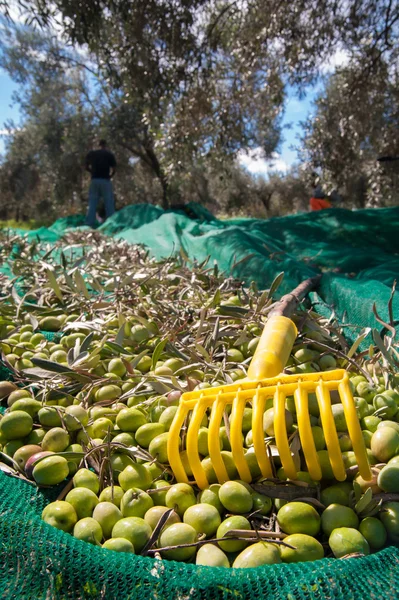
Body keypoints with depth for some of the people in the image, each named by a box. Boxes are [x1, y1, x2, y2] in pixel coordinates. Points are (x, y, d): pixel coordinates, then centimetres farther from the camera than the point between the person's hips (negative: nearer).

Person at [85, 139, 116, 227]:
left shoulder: (91, 154, 9)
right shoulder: (109, 154, 2)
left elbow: (87, 167, 7)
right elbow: (114, 169, -4)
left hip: (94, 180, 2)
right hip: (105, 180, -2)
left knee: (92, 203, 5)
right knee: (109, 203, 1)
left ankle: (89, 225, 0)